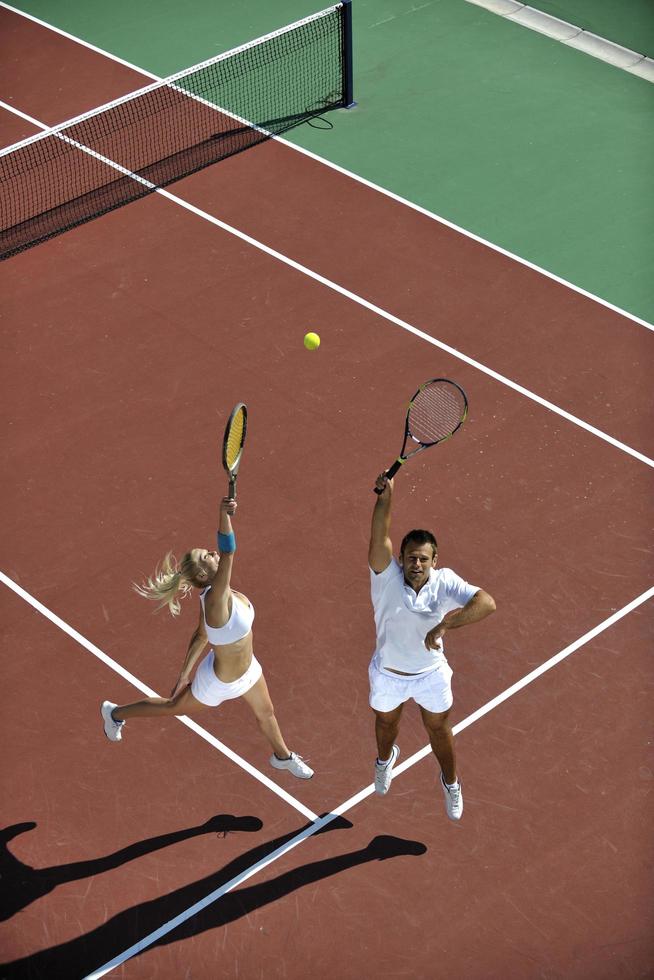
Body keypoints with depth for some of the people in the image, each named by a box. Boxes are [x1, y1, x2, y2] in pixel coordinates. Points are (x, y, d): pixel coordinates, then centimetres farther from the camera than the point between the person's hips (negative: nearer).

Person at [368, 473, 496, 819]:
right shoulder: (387, 578, -27)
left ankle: (450, 782, 50)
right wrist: (385, 498, -58)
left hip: (431, 673, 0)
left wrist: (444, 624, -49)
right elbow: (379, 540, -45)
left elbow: (486, 602, -39)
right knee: (386, 723, 28)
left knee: (439, 729, 22)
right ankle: (385, 759, 63)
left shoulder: (444, 582, -24)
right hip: (388, 674, 0)